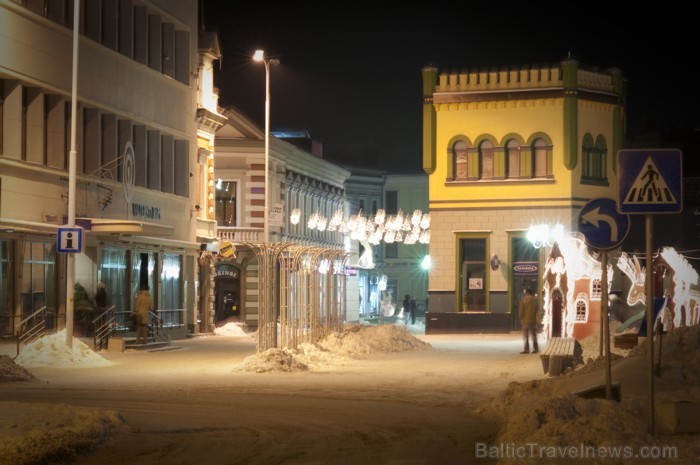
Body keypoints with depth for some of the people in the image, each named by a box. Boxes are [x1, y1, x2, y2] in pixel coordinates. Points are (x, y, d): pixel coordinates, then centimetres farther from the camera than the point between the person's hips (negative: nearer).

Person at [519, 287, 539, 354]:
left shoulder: (524, 299, -8)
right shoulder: (535, 299, 2)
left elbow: (520, 310, -7)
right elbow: (537, 308, 9)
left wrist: (521, 318, 2)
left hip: (526, 319, -4)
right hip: (533, 320, 4)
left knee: (525, 335, 0)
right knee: (534, 335, 12)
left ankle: (526, 349, -4)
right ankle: (536, 349, 13)